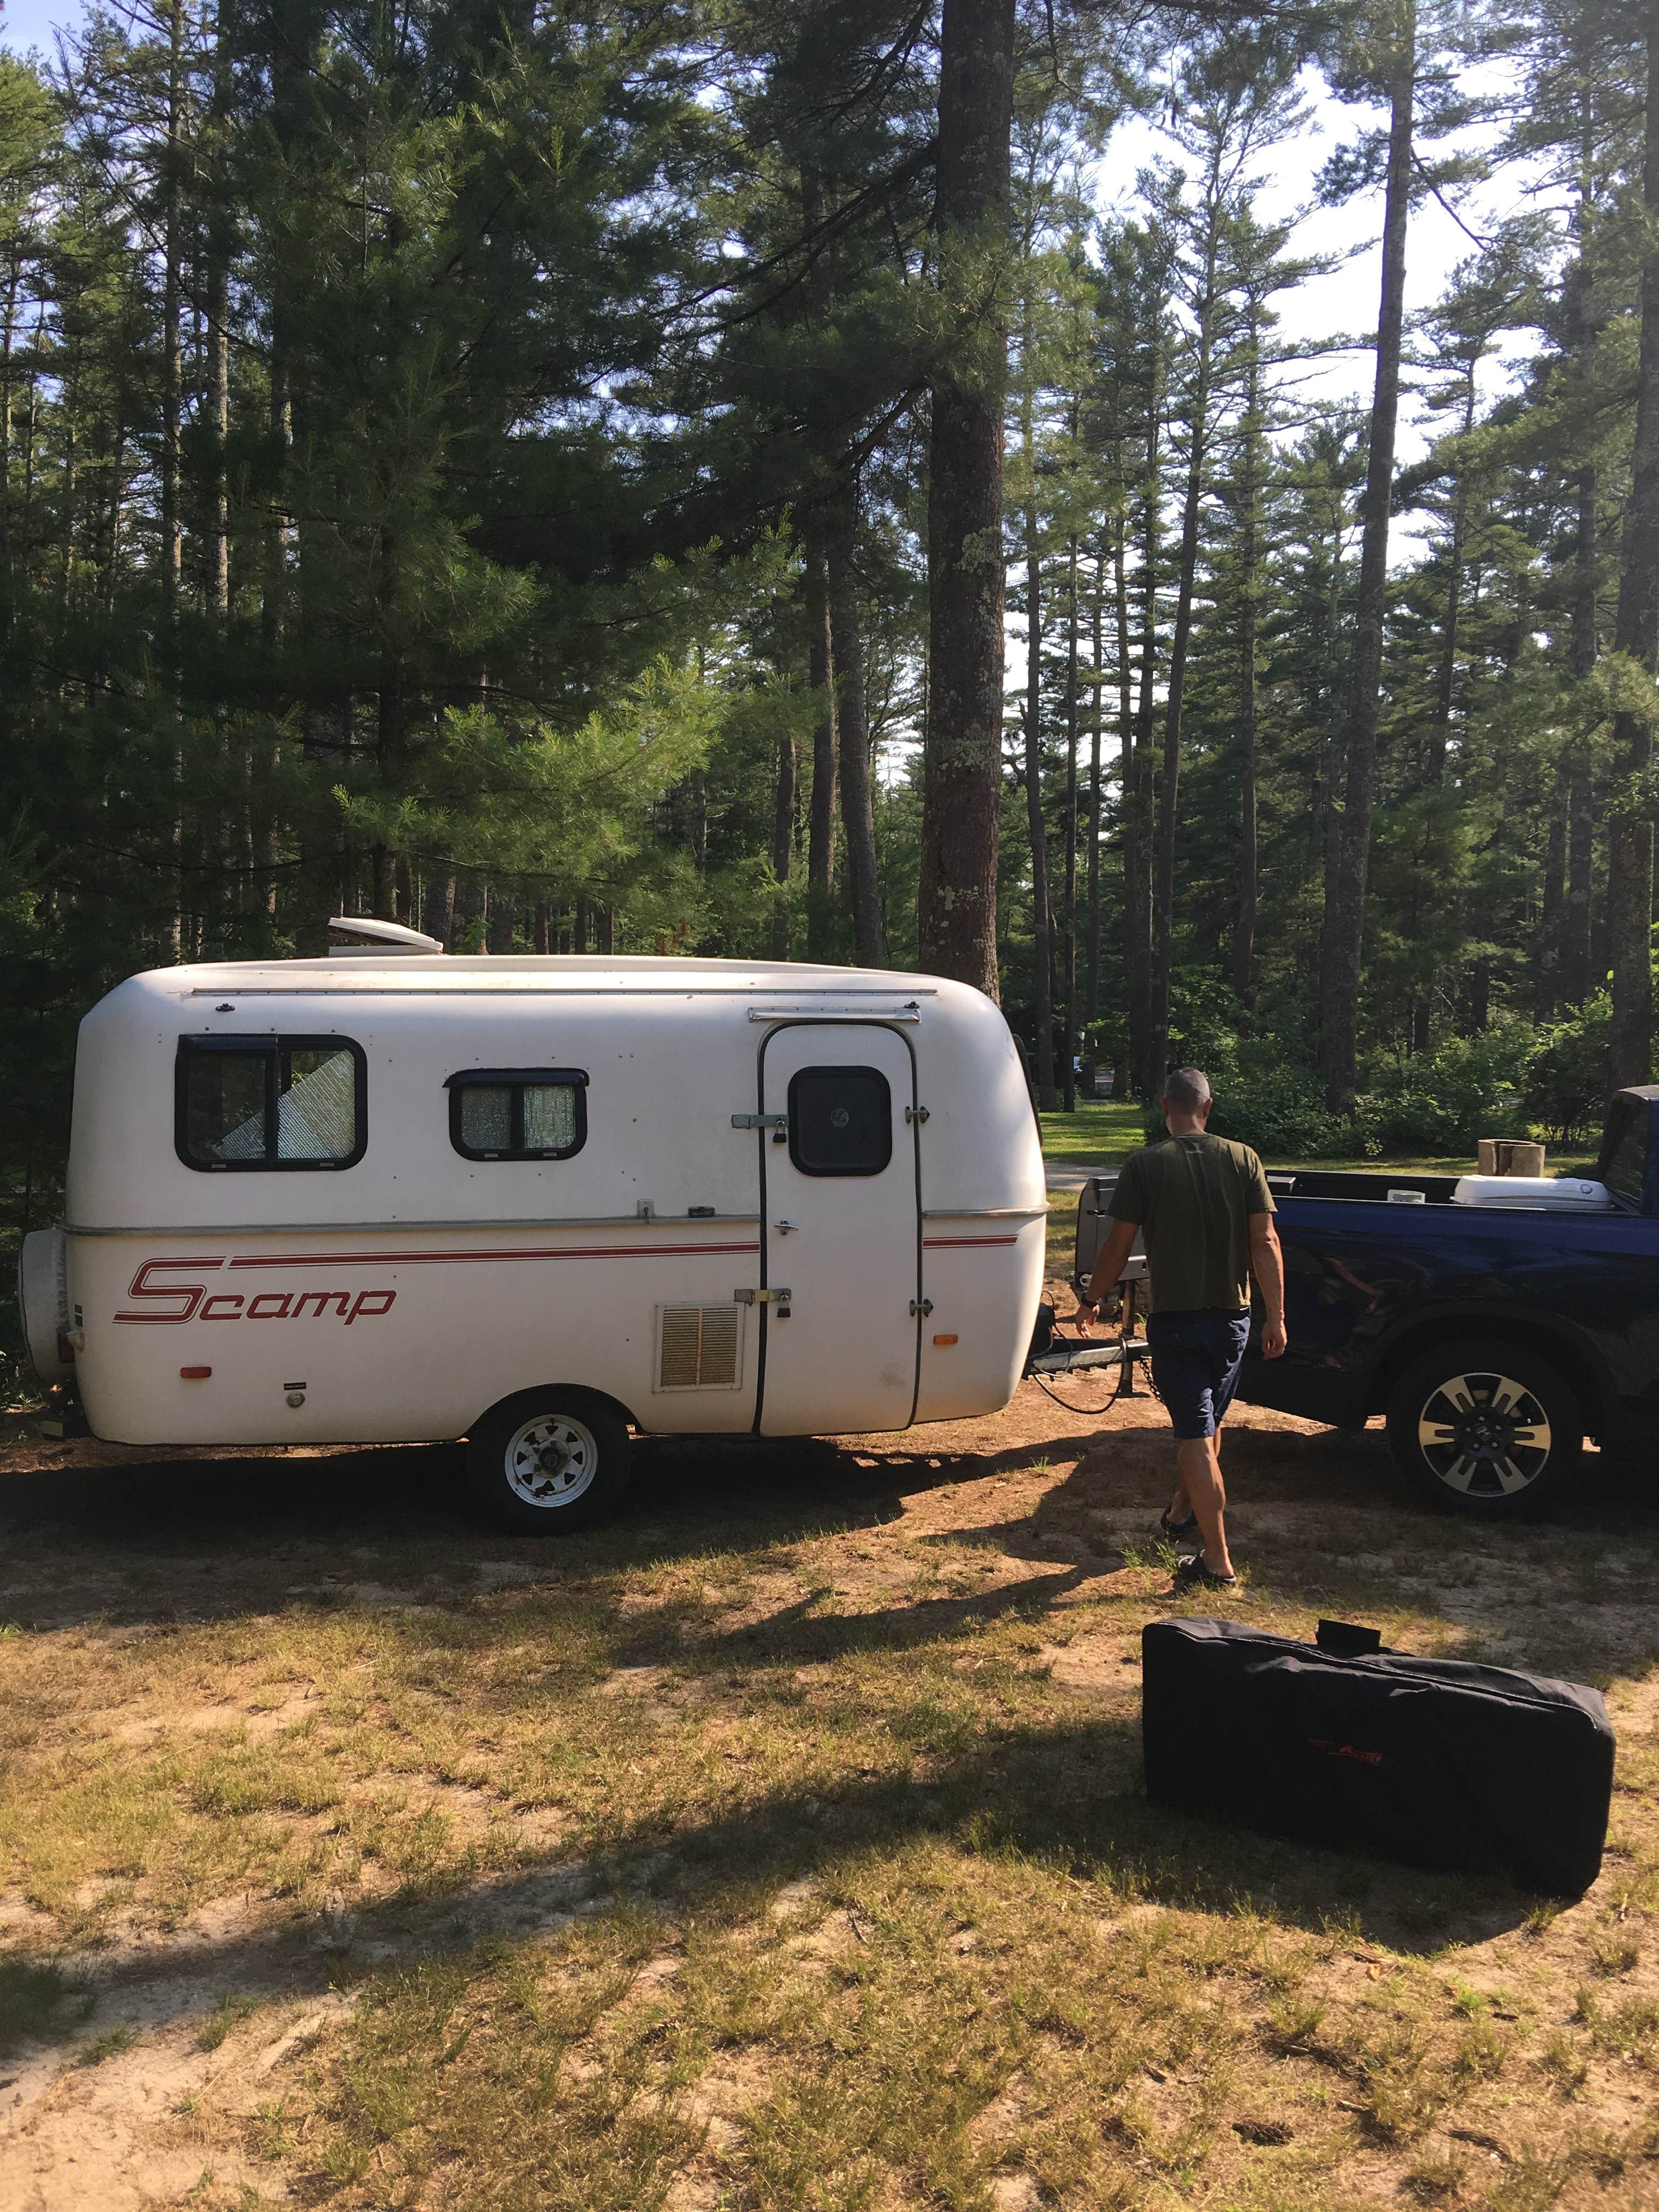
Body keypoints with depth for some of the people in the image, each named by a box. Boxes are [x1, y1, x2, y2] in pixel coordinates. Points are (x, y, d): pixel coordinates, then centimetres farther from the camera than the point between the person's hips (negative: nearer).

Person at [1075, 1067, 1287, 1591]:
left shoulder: (1145, 1165, -9)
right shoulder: (1243, 1160, -1)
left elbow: (1118, 1245, -7)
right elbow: (1265, 1243, -4)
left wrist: (1091, 1301, 7)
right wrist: (1276, 1316, 1)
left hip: (1175, 1319, -4)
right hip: (1232, 1317, 4)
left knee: (1195, 1436, -2)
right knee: (1209, 1424, 23)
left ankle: (1218, 1562, -3)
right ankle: (1183, 1510, 43)